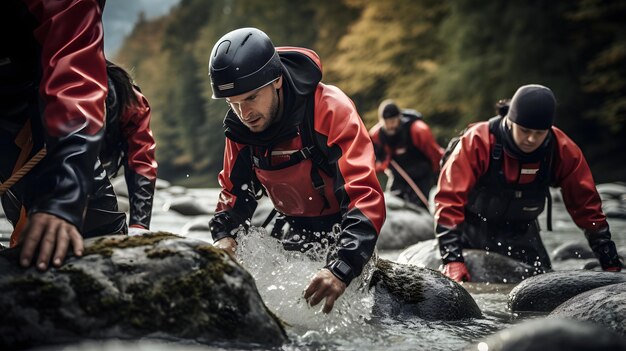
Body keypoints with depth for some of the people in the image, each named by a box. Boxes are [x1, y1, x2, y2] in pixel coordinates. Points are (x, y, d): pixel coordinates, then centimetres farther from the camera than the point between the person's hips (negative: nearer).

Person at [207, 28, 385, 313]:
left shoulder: (332, 110, -29)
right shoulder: (239, 127, -9)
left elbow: (366, 195, -36)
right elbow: (235, 189, 7)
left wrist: (341, 269, -47)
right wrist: (224, 234, -15)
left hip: (346, 228, -5)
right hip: (298, 231, 5)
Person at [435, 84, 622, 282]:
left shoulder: (563, 150, -17)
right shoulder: (477, 141, -28)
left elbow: (585, 205, -6)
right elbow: (449, 199, -28)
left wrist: (610, 263, -5)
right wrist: (452, 258, -37)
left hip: (521, 234, 3)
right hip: (472, 227, -2)